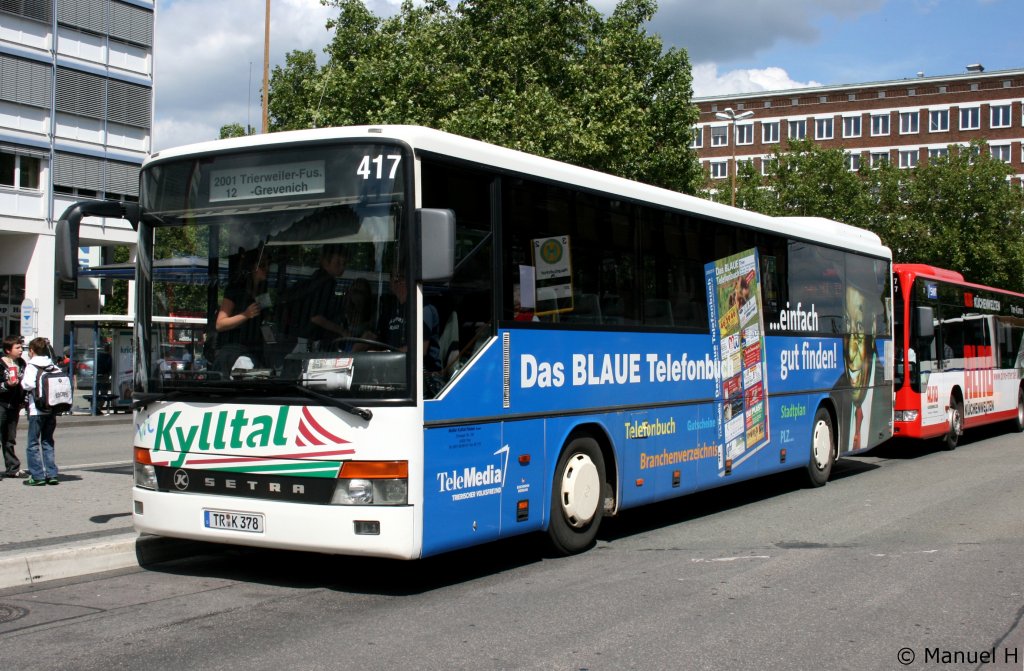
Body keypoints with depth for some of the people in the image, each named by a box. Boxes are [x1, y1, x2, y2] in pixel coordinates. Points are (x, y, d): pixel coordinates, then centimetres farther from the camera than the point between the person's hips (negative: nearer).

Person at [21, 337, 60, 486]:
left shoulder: (31, 366, -7)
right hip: (52, 410, 6)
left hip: (36, 410, -6)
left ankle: (37, 475, -1)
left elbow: (29, 384, -21)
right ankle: (51, 474, 9)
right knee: (48, 442, 13)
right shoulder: (53, 366, 9)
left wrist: (22, 383, -1)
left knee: (33, 443, 1)